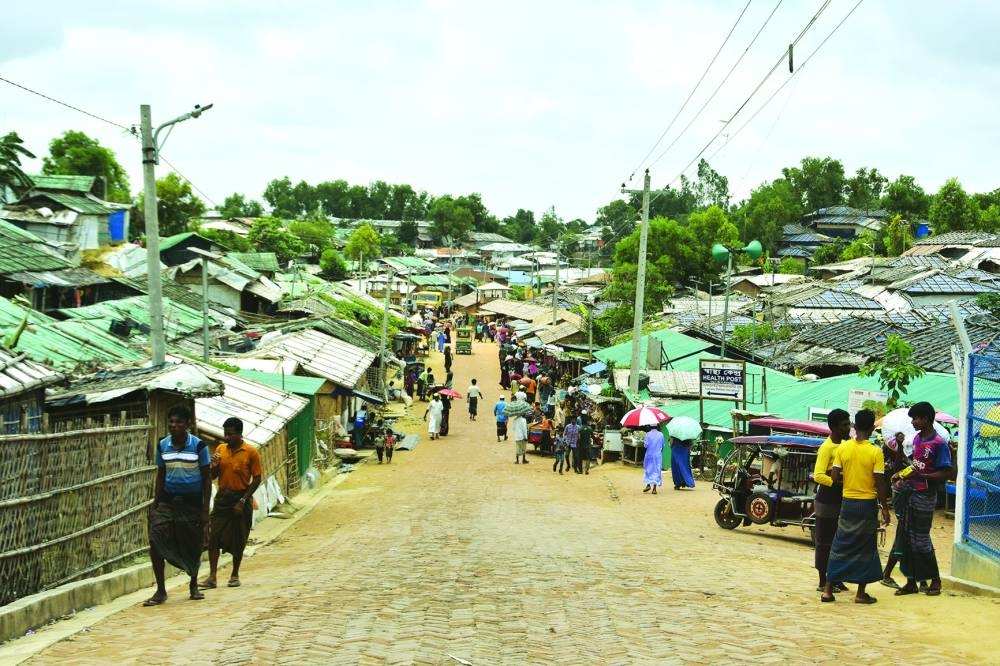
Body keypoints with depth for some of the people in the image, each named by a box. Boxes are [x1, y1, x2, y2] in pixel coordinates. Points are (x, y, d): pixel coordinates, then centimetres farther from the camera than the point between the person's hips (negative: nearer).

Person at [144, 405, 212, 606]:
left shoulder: (198, 446, -6)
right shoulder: (162, 445, 3)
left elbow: (207, 478, -1)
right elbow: (160, 476, 12)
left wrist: (205, 509, -6)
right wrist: (155, 505, 7)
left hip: (192, 501, -2)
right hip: (168, 500, 2)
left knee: (193, 546, 6)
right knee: (156, 540, -13)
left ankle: (193, 586, 30)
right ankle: (160, 591, -4)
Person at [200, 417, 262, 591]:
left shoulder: (251, 452, -7)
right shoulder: (220, 449, 6)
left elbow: (257, 479, -7)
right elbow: (213, 476, 13)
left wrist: (243, 501, -13)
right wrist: (214, 466, -10)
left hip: (241, 499, -3)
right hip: (222, 498, 3)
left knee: (238, 540, 5)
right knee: (213, 537, -5)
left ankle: (235, 575, 20)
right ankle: (212, 577, -4)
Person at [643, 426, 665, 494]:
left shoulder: (648, 434, -9)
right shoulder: (661, 434, -2)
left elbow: (646, 445, -12)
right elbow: (663, 445, 2)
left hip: (649, 455, -1)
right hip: (658, 455, 1)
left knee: (648, 469, 14)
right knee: (657, 470, 5)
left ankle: (648, 485, 5)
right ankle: (654, 487, 2)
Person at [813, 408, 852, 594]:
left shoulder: (843, 445, 11)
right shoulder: (826, 448, -16)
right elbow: (818, 475, -24)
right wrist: (839, 483, -27)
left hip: (840, 500, 9)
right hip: (827, 501, -9)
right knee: (824, 542, -1)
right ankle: (823, 582, 5)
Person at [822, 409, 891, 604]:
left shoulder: (842, 448, -3)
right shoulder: (875, 452, -12)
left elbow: (834, 477, -3)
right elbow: (880, 483, -11)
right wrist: (885, 508, -2)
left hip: (848, 502, 3)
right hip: (868, 504, -3)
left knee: (840, 545, 11)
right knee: (865, 548, 7)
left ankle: (828, 589, 9)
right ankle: (861, 593, 10)